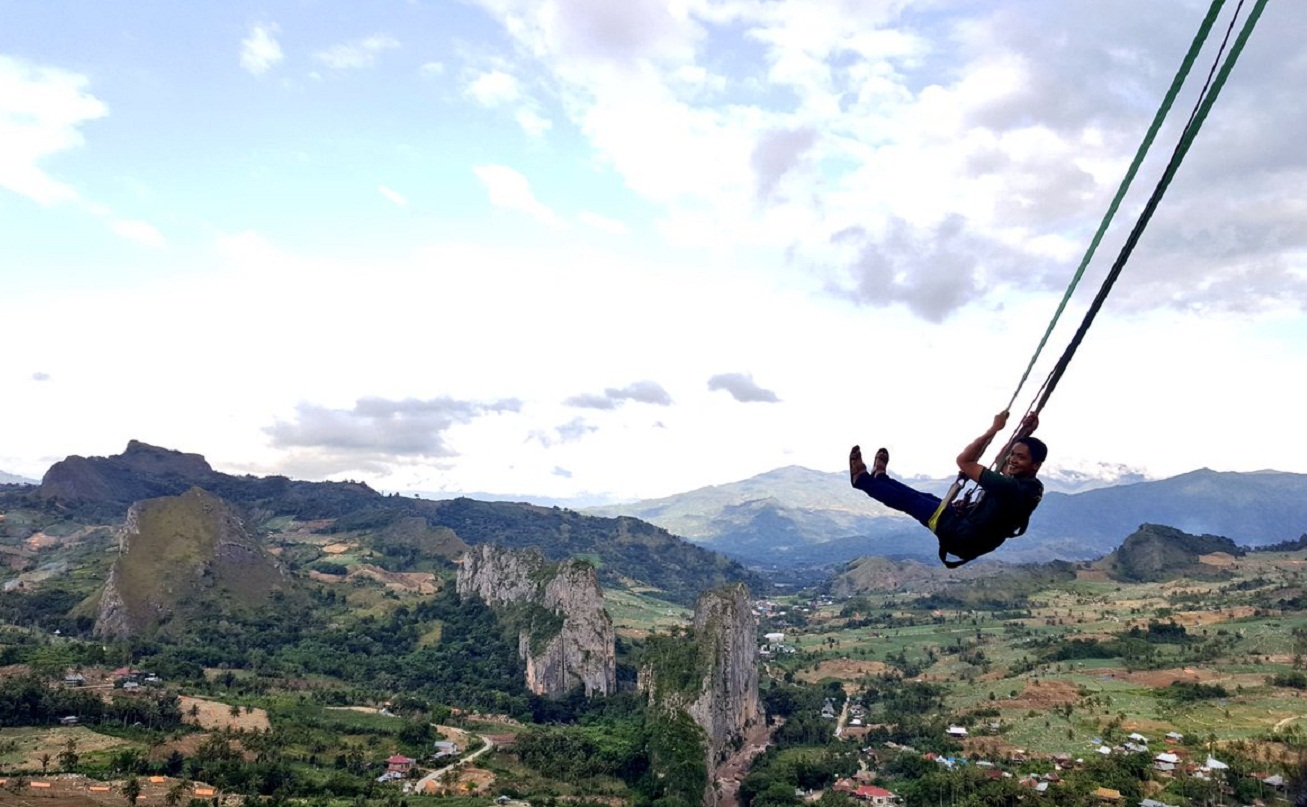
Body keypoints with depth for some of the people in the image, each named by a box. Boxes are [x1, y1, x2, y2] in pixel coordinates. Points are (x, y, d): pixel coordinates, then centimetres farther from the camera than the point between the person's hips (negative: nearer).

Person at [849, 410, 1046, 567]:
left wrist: (994, 429, -25)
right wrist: (1025, 434, 9)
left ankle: (862, 478, 23)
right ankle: (880, 477, 44)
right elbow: (1004, 463, 18)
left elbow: (964, 461, -30)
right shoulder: (1030, 486, -5)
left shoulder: (1012, 488, -32)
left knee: (910, 499, 4)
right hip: (975, 538, 8)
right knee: (926, 499, 23)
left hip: (963, 538, -8)